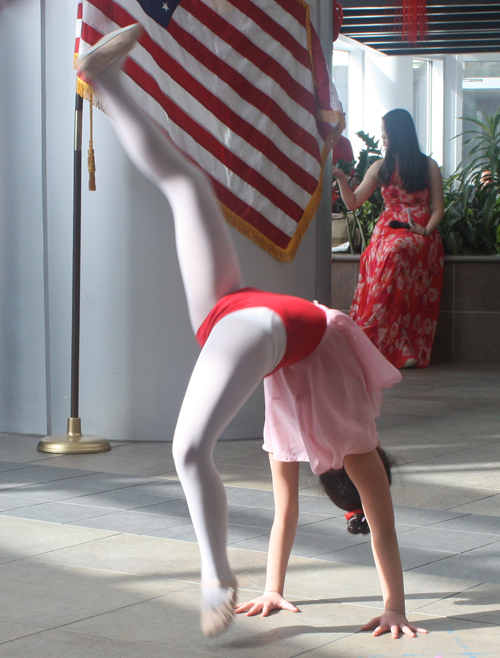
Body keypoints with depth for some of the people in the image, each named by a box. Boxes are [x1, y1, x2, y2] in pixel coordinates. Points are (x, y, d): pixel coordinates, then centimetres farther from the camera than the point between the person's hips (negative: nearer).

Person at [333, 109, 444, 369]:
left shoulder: (428, 166, 10)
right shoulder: (380, 168, 17)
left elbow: (438, 209, 6)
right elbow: (353, 202, 16)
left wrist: (426, 230, -13)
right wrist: (342, 179, 0)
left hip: (420, 233, -2)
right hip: (388, 230, 3)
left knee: (395, 252, -36)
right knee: (378, 255, -32)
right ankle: (402, 350, -35)